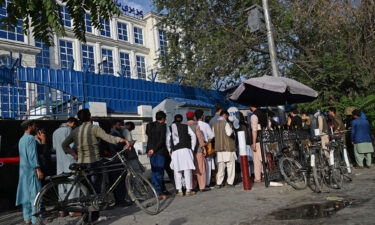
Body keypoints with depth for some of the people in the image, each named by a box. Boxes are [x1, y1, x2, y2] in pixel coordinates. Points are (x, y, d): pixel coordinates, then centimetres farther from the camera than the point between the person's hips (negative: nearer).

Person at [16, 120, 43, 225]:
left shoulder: (21, 139, 18)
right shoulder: (31, 138, -12)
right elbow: (32, 155, -20)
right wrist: (38, 169, -22)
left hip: (23, 170, 10)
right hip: (31, 170, -10)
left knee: (25, 194, 11)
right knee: (35, 194, -7)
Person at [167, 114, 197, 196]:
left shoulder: (170, 128, 9)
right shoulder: (186, 127, 10)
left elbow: (168, 140, 2)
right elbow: (193, 136, 2)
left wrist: (170, 151, 11)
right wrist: (192, 148, 7)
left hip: (175, 151, 0)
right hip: (186, 149, 0)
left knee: (177, 171, 5)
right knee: (187, 170, 2)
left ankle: (179, 191, 5)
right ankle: (188, 190, 3)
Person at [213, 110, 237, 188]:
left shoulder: (215, 124, 8)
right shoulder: (225, 123, -10)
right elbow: (229, 133, -17)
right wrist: (231, 129, 1)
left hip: (219, 147, 6)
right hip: (228, 146, -6)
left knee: (220, 166, 9)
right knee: (230, 165, 5)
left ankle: (219, 183, 8)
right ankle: (230, 182, 6)